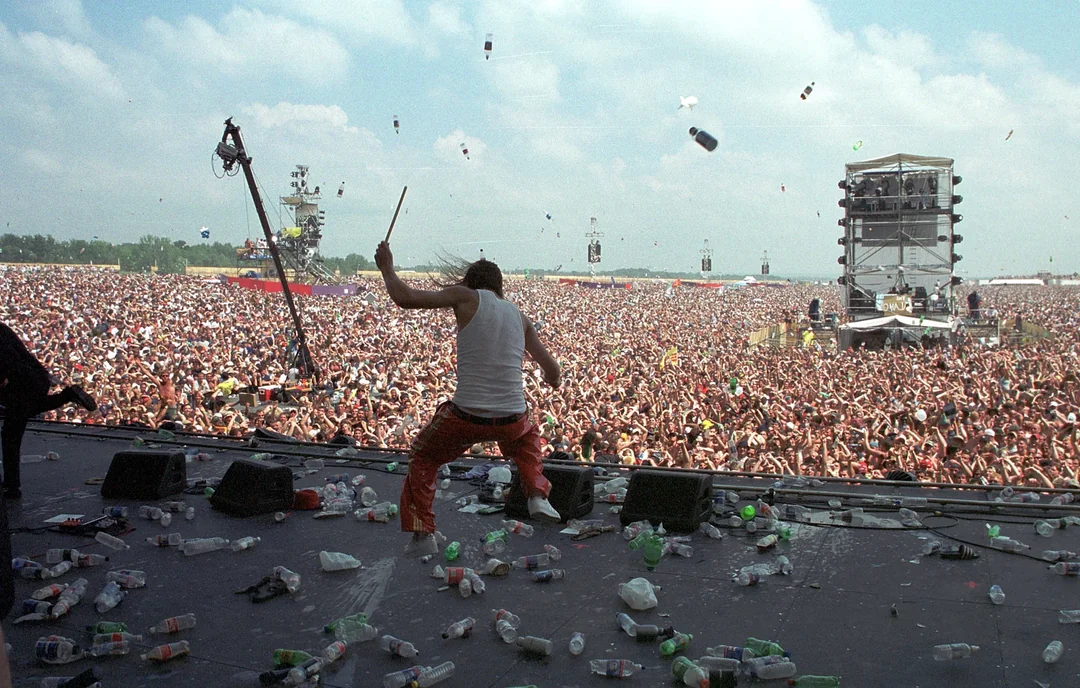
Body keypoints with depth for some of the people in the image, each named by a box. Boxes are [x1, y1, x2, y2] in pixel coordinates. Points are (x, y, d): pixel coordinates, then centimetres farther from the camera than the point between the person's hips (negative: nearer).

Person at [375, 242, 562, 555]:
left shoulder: (466, 296, 1)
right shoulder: (518, 315, 14)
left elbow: (405, 297, -4)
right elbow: (551, 368, 18)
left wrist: (386, 267, 14)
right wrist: (553, 381, 41)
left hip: (465, 416, -3)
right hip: (512, 419, 4)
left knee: (421, 459, 24)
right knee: (528, 435, 40)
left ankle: (422, 534, 17)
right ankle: (538, 496, 26)